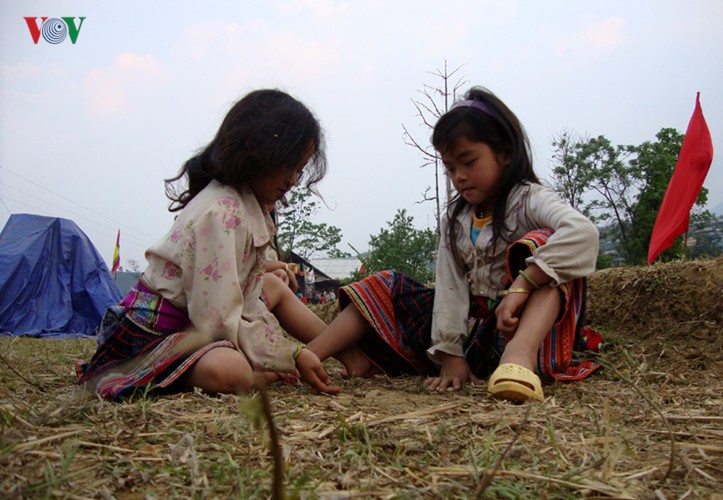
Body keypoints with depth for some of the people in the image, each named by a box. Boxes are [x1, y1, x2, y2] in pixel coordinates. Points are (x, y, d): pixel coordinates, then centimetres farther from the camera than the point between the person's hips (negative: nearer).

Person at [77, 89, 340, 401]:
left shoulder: (247, 202, 5)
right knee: (230, 372, -40)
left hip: (196, 319, 11)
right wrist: (292, 355, -21)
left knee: (274, 286, 18)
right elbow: (219, 320, -28)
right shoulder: (221, 213, -26)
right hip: (155, 331, -11)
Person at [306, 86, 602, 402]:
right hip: (470, 328, 6)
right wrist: (450, 352, -10)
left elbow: (583, 232, -31)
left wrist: (521, 287, -35)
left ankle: (520, 353, -52)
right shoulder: (455, 218, 9)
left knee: (542, 244, -28)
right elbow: (450, 286, 0)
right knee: (385, 290, 6)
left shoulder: (529, 199, -9)